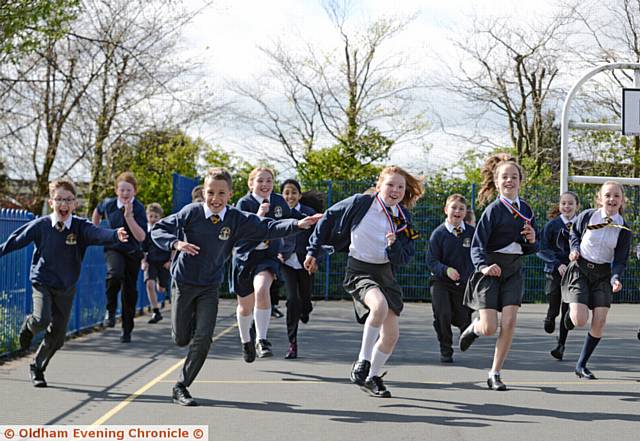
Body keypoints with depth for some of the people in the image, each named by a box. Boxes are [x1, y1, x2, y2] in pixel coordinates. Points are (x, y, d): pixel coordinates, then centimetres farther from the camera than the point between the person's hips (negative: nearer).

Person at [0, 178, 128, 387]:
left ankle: (37, 366, 32)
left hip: (66, 288, 2)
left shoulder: (80, 226, -12)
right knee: (42, 319, -27)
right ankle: (29, 325, 11)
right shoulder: (40, 225, -10)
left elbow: (98, 234, -32)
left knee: (57, 337, 6)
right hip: (42, 282, -1)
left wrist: (115, 235, -51)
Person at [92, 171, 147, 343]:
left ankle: (127, 330, 20)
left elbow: (141, 237, -23)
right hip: (113, 248, 0)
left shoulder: (139, 209, -13)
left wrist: (129, 216, -31)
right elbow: (97, 211, 22)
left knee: (130, 291, 5)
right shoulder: (108, 204, -4)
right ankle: (110, 310, -12)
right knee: (115, 274, -33)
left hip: (132, 252, 0)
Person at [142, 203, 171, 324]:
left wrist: (170, 261, -5)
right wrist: (143, 261, 0)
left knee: (161, 289, 8)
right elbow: (142, 249, 10)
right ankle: (156, 312, -16)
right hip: (150, 262, 1)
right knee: (149, 284, -22)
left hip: (164, 262, -1)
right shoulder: (145, 231, -1)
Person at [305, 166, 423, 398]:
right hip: (359, 270, -5)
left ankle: (373, 377, 27)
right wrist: (313, 251, 2)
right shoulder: (361, 203, -12)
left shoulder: (404, 219, 0)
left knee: (391, 334, 3)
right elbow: (328, 218, -1)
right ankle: (362, 361, -20)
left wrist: (394, 246, -22)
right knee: (380, 306, -35)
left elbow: (404, 259, 0)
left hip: (386, 273, 5)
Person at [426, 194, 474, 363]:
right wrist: (446, 270, -26)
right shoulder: (439, 233, -8)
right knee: (443, 314, -19)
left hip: (464, 283, 2)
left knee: (463, 322, 3)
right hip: (441, 282, -2)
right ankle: (446, 351, 0)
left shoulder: (472, 232, -3)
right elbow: (432, 261, -10)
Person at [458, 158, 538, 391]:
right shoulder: (494, 209, -8)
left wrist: (532, 240, -7)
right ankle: (474, 327, 29)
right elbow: (477, 244, -12)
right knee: (489, 328, -10)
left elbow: (531, 249, 16)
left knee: (509, 323, -10)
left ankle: (495, 374, 3)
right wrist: (483, 265, -30)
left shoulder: (526, 210, 8)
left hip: (514, 270, 4)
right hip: (491, 269, -4)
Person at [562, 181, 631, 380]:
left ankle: (581, 365, 11)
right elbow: (574, 233, 13)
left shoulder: (623, 229, -5)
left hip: (603, 274, 2)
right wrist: (575, 248, -7)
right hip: (579, 269, -2)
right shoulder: (587, 216, -8)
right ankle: (570, 314, 25)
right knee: (580, 320, -16)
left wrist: (616, 278, -23)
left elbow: (620, 260, -4)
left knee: (600, 321, -7)